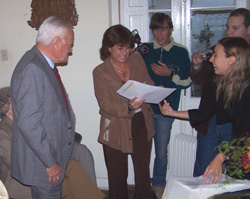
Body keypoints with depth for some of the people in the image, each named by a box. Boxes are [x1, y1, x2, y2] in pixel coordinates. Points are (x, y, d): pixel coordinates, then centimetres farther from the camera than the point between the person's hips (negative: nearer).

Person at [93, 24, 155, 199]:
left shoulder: (137, 60, 2)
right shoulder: (100, 72, -9)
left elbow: (148, 84, 8)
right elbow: (105, 104, -14)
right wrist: (128, 106, -30)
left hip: (141, 125, 3)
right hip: (116, 130, -3)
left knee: (143, 171, 15)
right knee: (118, 176, 12)